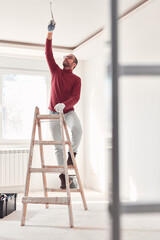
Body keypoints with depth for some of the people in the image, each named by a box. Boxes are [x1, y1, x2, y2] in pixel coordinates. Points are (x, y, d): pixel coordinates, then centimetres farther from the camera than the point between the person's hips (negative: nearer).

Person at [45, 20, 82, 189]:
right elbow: (48, 54, 0)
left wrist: (64, 104, -33)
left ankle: (72, 153, -9)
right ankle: (63, 174, 9)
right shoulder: (56, 71, 8)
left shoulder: (76, 79, 0)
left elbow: (75, 97, -14)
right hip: (53, 113, 2)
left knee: (77, 130, -34)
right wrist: (50, 34, -9)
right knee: (58, 145, 1)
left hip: (68, 112, -2)